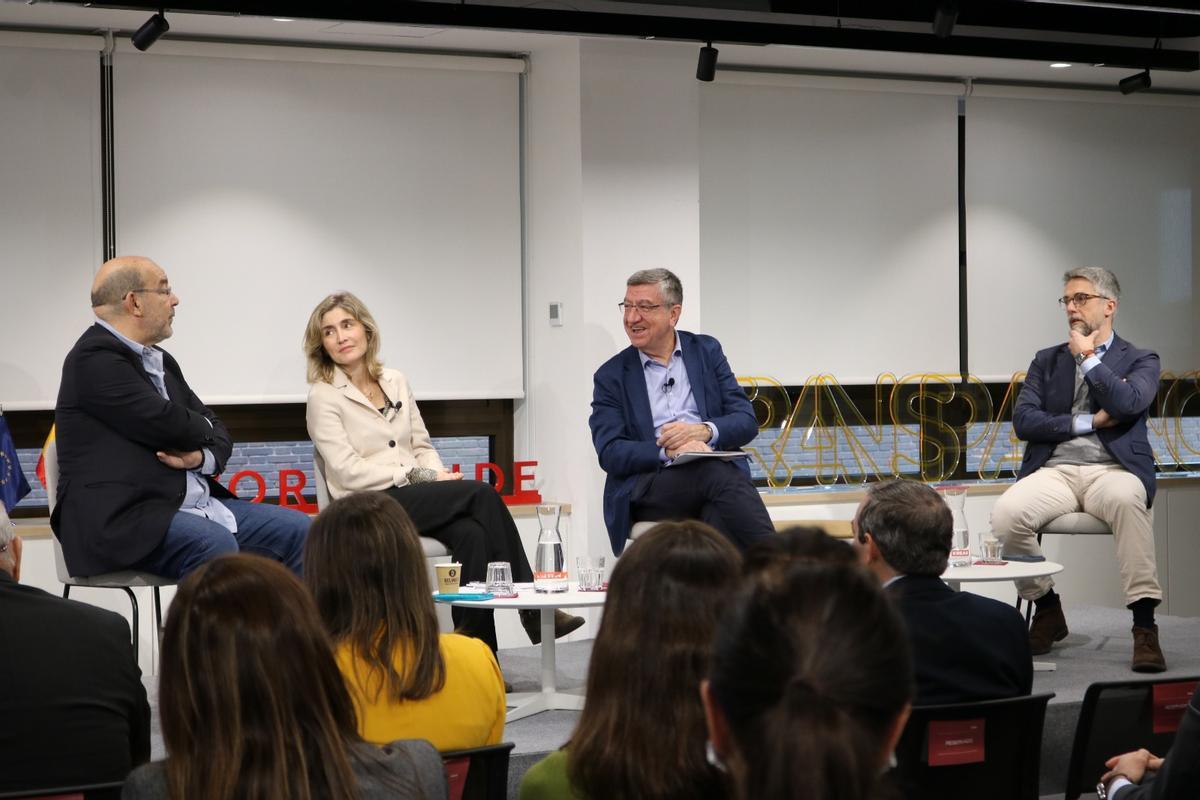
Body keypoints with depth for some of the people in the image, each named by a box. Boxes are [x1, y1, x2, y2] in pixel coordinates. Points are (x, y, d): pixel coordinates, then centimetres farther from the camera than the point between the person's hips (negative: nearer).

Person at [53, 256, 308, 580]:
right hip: (124, 516, -9)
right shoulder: (95, 358, -10)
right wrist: (202, 426, 5)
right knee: (217, 546, -35)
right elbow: (169, 425, -18)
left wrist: (203, 456, -6)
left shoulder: (160, 360, 18)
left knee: (299, 530, -2)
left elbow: (217, 433, 18)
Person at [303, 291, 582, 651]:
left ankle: (477, 649, -27)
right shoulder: (323, 397, -1)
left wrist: (440, 476, -7)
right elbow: (349, 472, -10)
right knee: (483, 494, -23)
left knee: (473, 533, -29)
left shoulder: (395, 382, 16)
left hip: (419, 500, 5)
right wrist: (422, 476, -14)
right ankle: (531, 606, -17)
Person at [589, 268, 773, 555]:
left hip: (717, 469, 2)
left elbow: (747, 421, 9)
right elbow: (610, 453, -1)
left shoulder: (707, 351, 16)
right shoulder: (611, 375, 11)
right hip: (647, 485, -2)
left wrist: (704, 431, -13)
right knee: (716, 473, -34)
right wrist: (667, 451, -18)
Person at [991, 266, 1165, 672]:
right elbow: (1024, 421, 5)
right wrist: (1089, 422, -3)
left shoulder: (1140, 360, 12)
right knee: (1006, 513, -30)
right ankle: (1046, 609, -6)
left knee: (1127, 500, -40)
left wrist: (1087, 356, 0)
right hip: (1056, 470, 3)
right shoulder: (1046, 360, 19)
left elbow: (1127, 403, -11)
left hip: (1113, 470, -2)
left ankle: (1145, 627, -34)